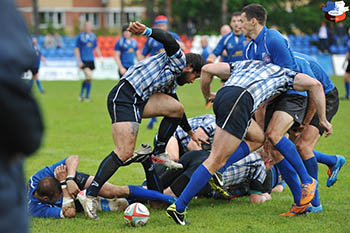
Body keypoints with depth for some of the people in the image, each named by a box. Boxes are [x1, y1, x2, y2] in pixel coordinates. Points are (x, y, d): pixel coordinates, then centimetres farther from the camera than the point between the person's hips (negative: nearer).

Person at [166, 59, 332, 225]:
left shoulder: (243, 64, 38)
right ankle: (178, 208, -12)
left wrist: (206, 95, 46)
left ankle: (216, 173, 7)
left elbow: (207, 69, 31)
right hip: (238, 101, -6)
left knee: (258, 138, 25)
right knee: (216, 160, -7)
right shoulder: (283, 74, 28)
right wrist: (323, 119, 20)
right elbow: (314, 84, 16)